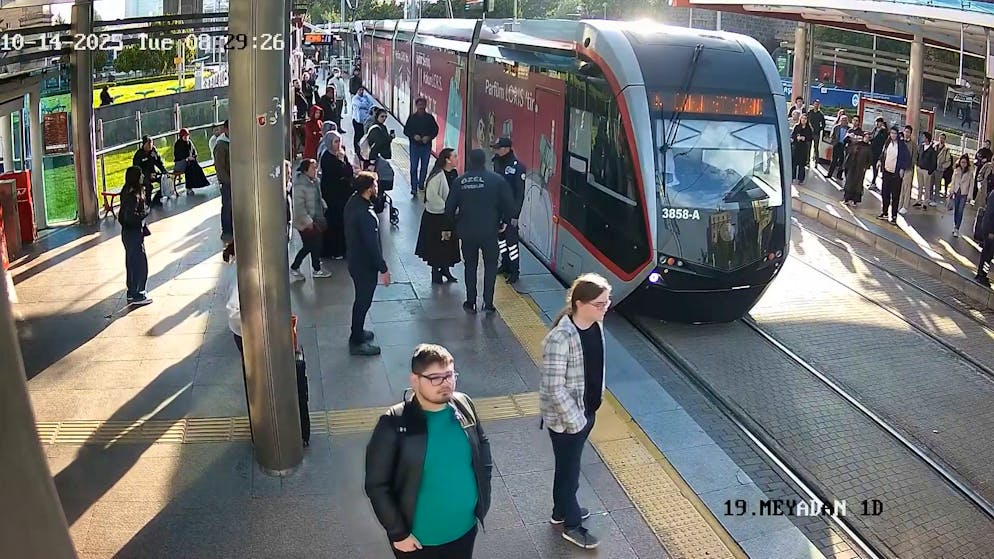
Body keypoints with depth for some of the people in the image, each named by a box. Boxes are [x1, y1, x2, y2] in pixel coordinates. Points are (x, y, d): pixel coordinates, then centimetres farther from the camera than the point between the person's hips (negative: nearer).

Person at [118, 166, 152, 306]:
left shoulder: (128, 192, 7)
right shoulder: (133, 196, -23)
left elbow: (123, 214, 15)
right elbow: (131, 217, -29)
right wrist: (146, 212, -16)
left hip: (128, 233, 10)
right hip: (133, 233, -10)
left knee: (132, 263, 17)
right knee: (139, 264, 0)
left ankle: (132, 293, 27)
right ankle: (137, 296, 7)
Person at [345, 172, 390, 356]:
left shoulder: (352, 202, -1)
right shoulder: (365, 214, -31)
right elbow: (372, 244, -26)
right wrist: (383, 269, -19)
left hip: (355, 260, 9)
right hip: (365, 265, -9)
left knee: (361, 298, 25)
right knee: (363, 301, 6)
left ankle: (357, 332, 42)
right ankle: (357, 343, 19)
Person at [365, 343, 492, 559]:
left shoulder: (464, 405, -8)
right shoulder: (394, 424, -23)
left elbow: (483, 448, 8)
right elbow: (376, 485, -17)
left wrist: (483, 498, 6)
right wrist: (398, 533, -15)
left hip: (464, 530, 4)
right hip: (418, 539, -4)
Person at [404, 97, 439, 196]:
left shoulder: (430, 117, 3)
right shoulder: (412, 117, 3)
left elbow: (435, 130, 5)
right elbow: (406, 130, 4)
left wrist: (428, 137, -12)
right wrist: (414, 136, -13)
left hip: (426, 145, 1)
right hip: (414, 145, -1)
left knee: (424, 167, 6)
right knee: (414, 167, -4)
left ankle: (421, 185, 19)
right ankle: (414, 187, -1)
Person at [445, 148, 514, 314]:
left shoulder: (460, 181, -3)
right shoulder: (497, 180, -7)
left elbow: (449, 207, 0)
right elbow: (508, 205, -5)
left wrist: (455, 223, 18)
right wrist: (503, 221, 12)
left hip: (467, 232, 2)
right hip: (489, 231, -1)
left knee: (470, 265, 16)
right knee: (490, 265, 12)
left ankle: (471, 302, 19)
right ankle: (488, 303, 8)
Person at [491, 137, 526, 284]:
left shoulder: (517, 167, -17)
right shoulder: (497, 163, 6)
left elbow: (520, 193, -16)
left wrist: (515, 215, -17)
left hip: (510, 211, -8)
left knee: (511, 240, -4)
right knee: (500, 237, 16)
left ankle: (514, 271, 4)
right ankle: (505, 264, 31)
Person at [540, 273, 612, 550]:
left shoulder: (596, 324, -6)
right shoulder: (560, 338, -31)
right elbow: (553, 387, -26)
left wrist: (594, 403, 16)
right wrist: (574, 420, -20)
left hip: (587, 410, 8)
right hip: (565, 417, -7)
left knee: (570, 465, 26)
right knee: (569, 468, 13)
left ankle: (562, 510, 48)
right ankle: (572, 526, 33)